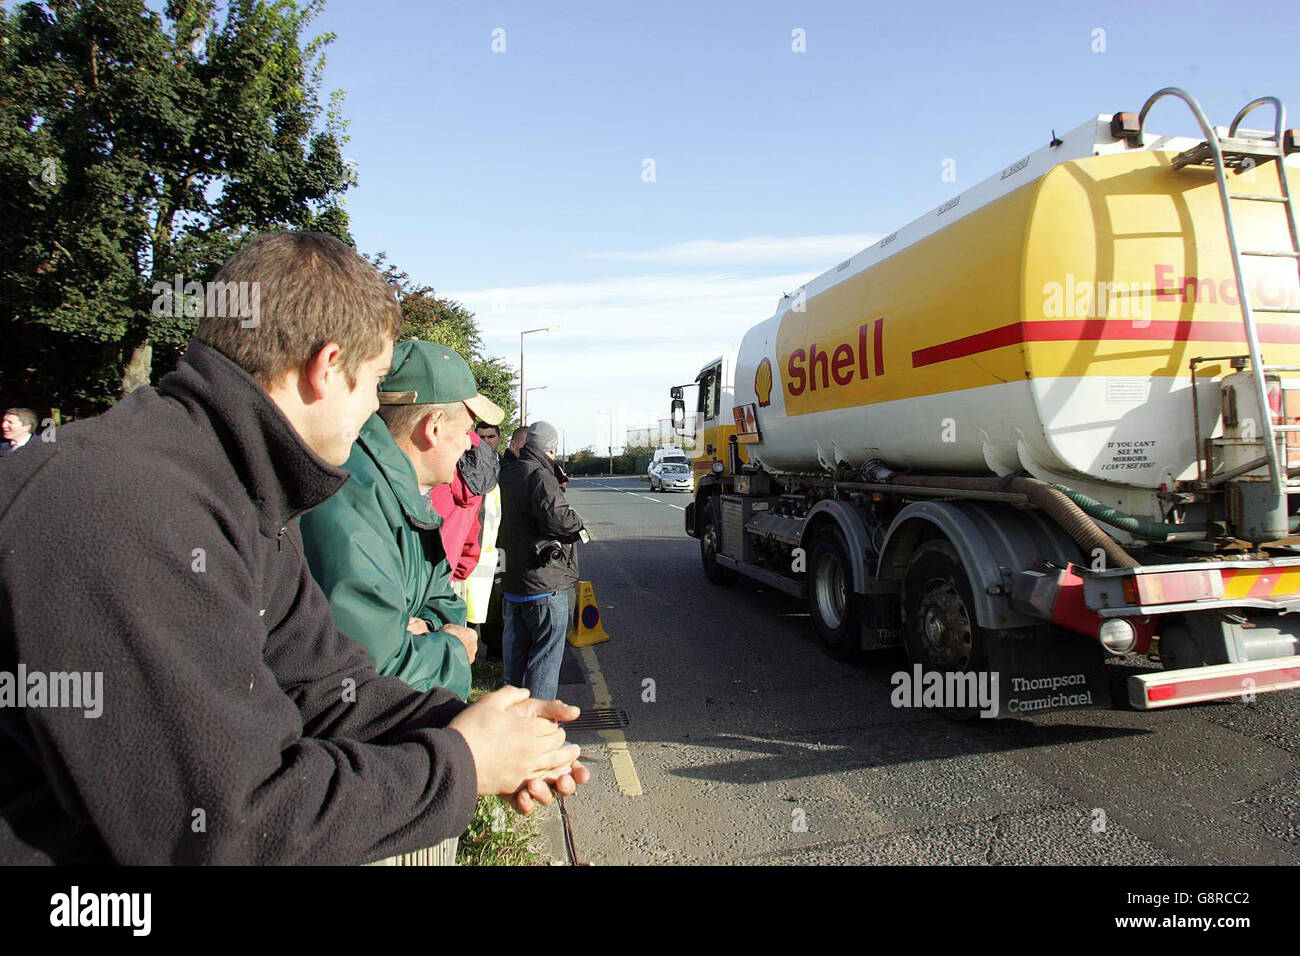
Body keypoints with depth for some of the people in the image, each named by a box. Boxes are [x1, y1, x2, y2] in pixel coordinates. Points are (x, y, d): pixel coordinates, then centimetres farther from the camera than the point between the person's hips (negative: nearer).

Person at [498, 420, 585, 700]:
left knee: (515, 651, 20)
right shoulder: (540, 475, -17)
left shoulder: (506, 474, 11)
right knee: (546, 655, 1)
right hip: (545, 583, -9)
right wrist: (577, 520, -10)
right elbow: (558, 518, -29)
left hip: (511, 581, 9)